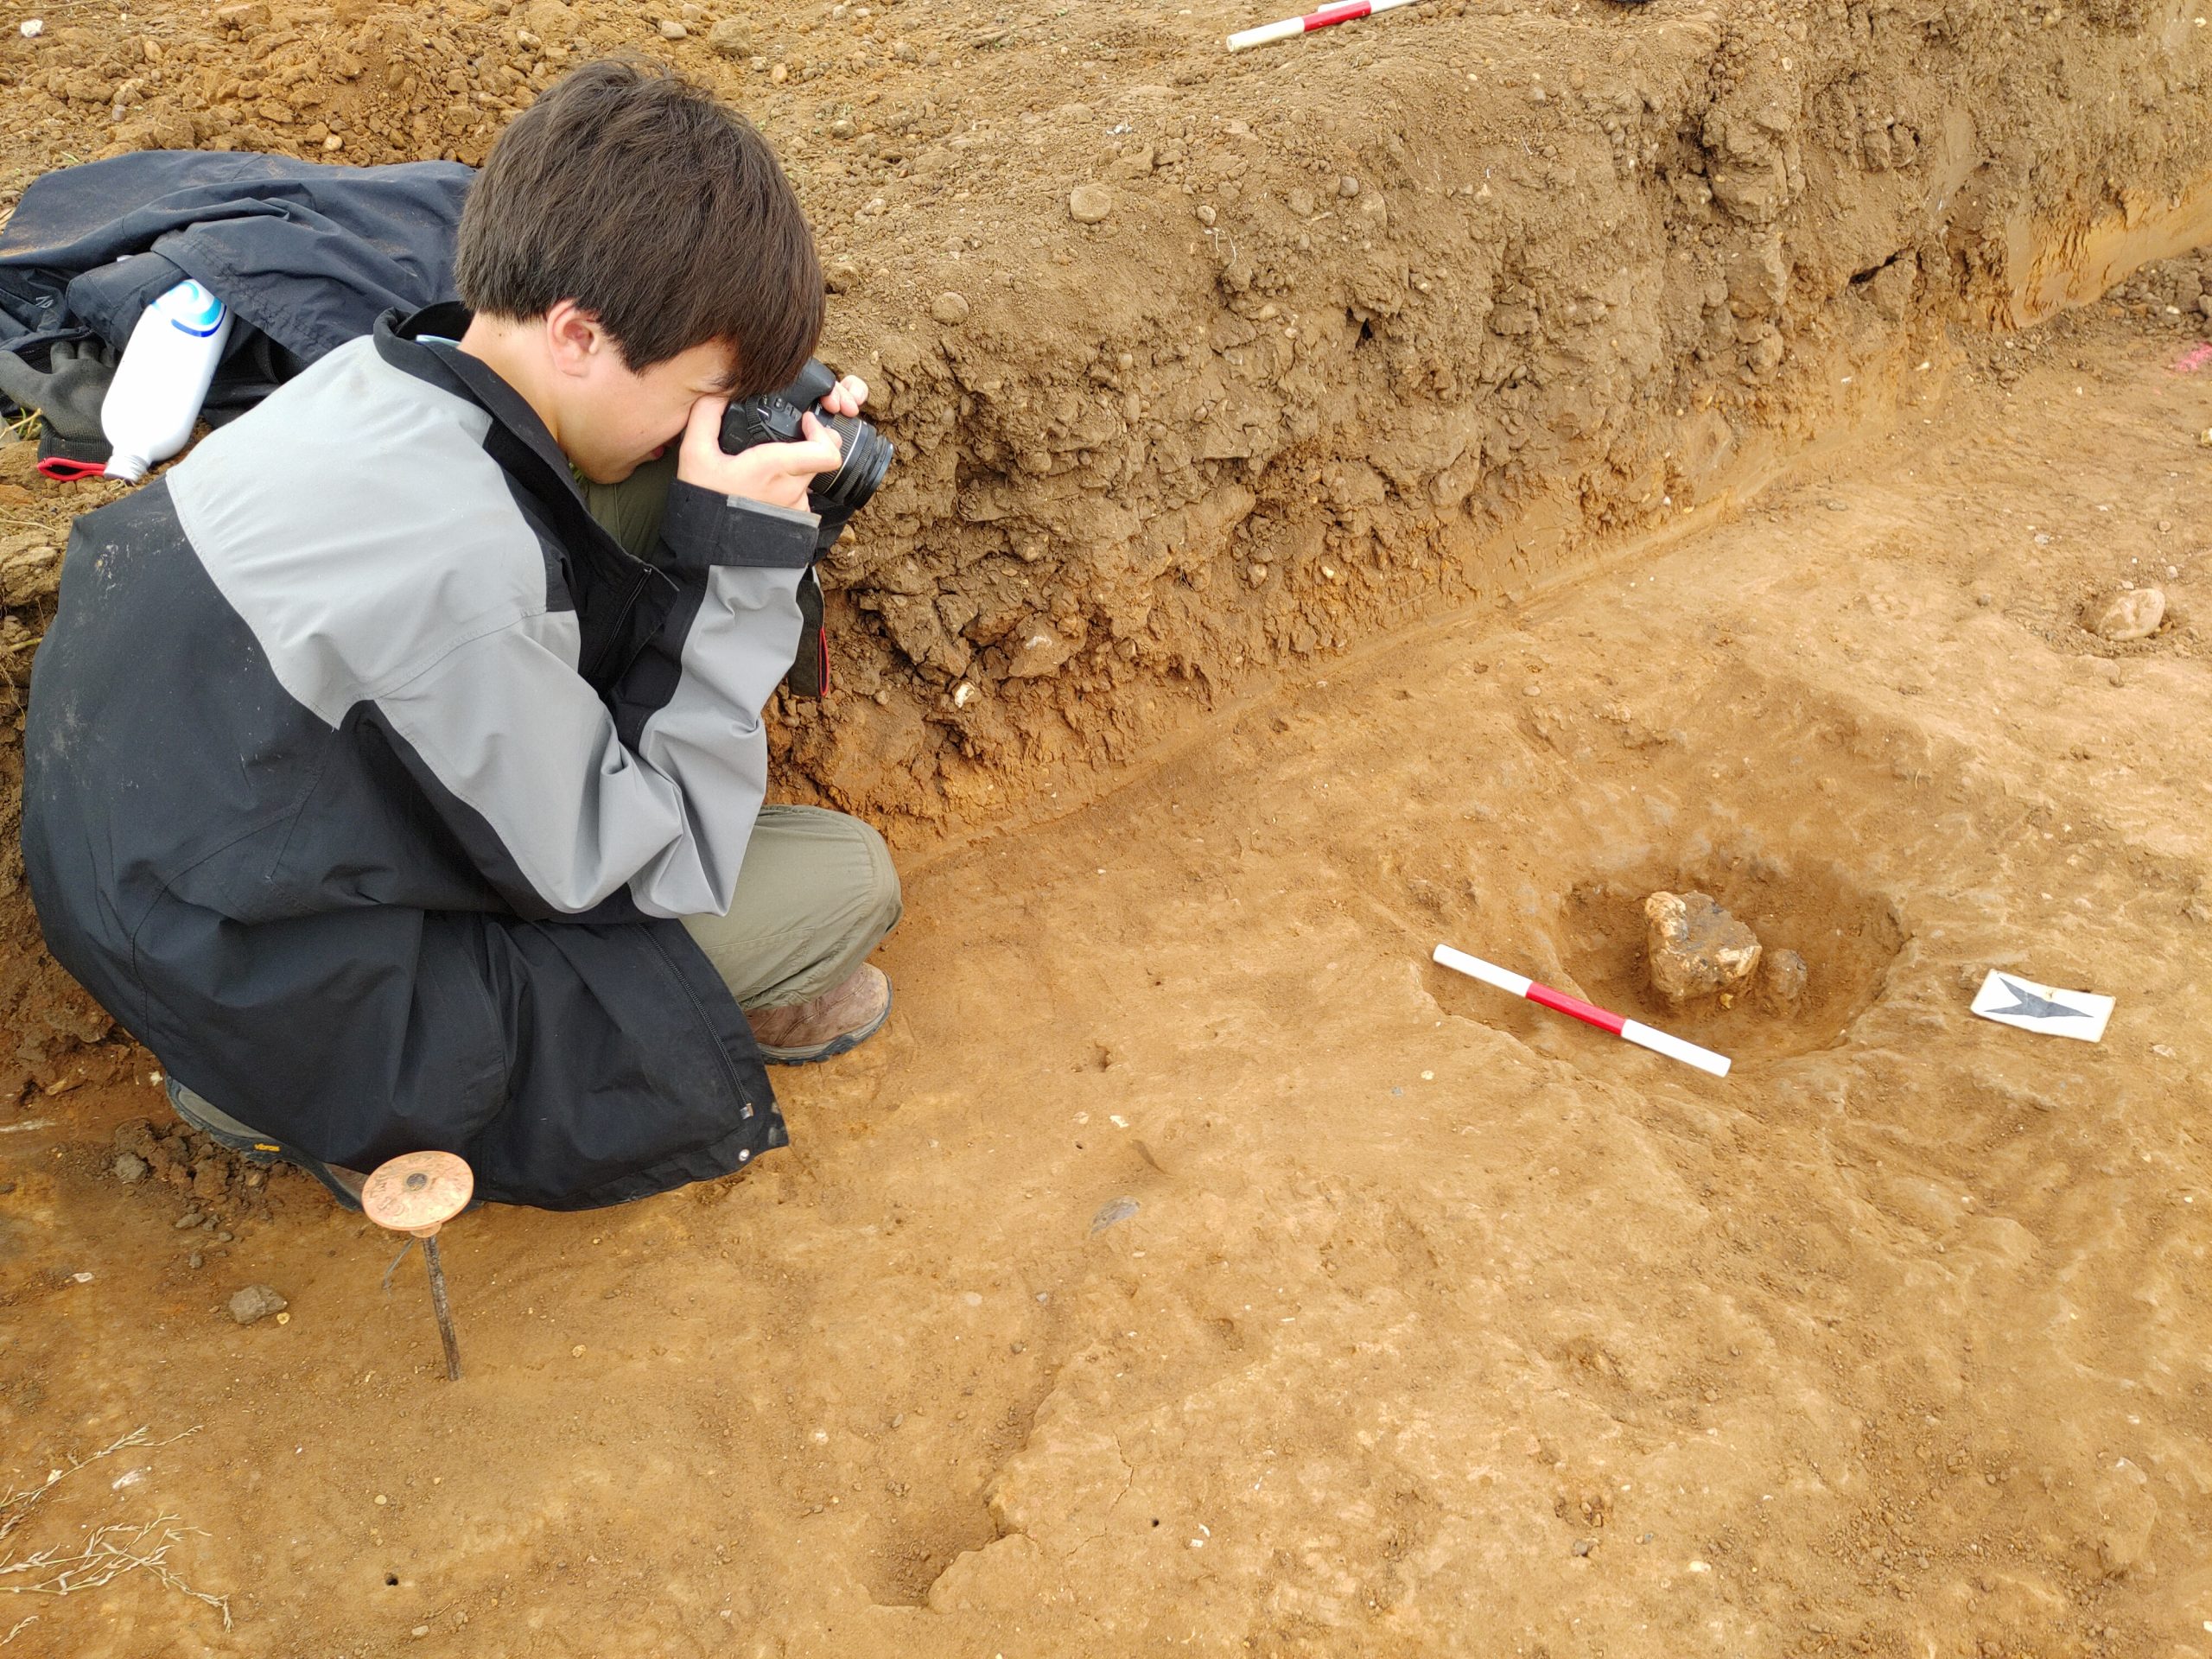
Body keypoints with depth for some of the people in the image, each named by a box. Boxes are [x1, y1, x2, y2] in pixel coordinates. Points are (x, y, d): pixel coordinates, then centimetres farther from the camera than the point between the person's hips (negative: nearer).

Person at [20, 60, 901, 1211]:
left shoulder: (377, 378, -6)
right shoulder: (455, 560, -32)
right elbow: (615, 869, -20)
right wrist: (738, 564, -20)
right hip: (279, 1005, -8)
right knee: (844, 883, -9)